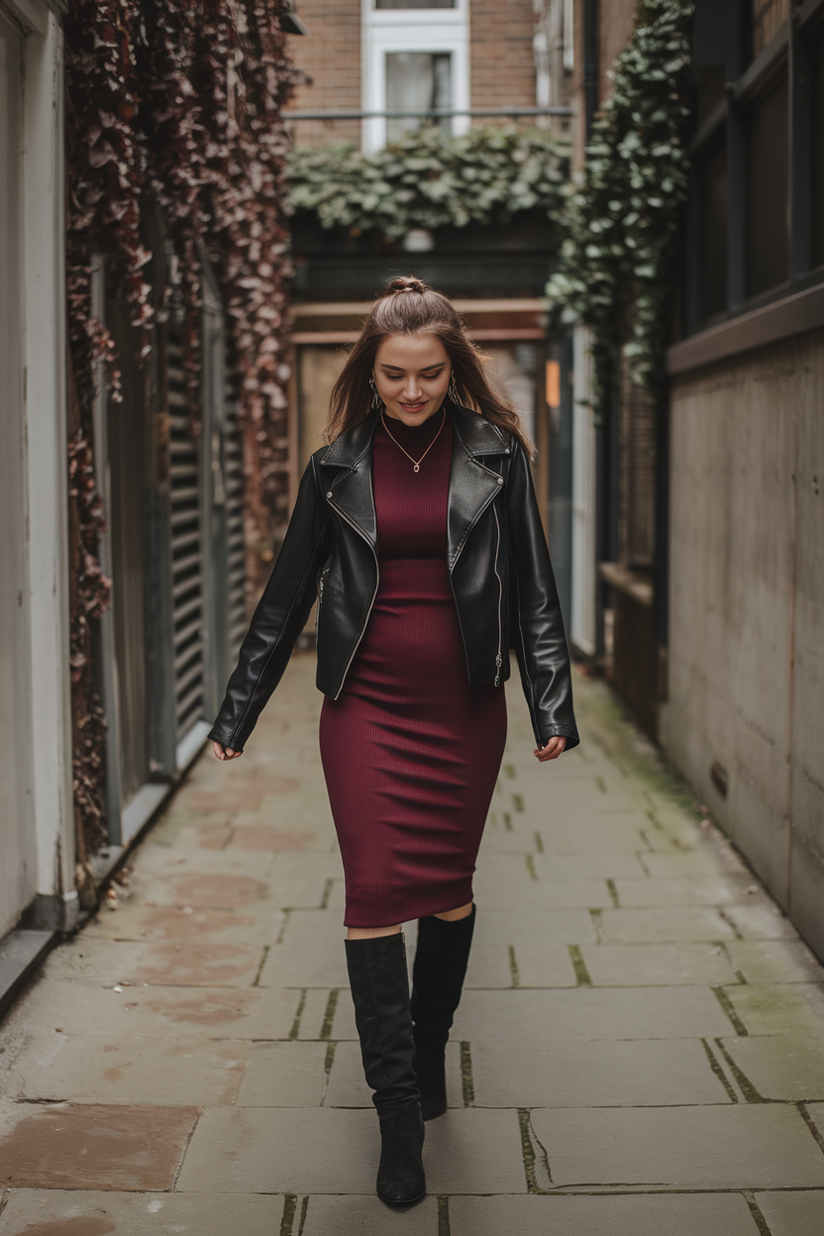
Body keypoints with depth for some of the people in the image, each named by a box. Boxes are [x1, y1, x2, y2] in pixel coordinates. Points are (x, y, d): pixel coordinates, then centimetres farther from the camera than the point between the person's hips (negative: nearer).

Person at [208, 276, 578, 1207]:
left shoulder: (494, 456, 3)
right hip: (366, 705, 0)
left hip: (466, 707, 1)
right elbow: (286, 599, 8)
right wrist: (237, 713, 8)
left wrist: (552, 704, -6)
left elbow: (533, 592, 3)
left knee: (449, 888, 10)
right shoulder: (337, 467, 4)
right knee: (376, 891, -7)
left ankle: (429, 1053, 33)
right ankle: (399, 1113, -1)